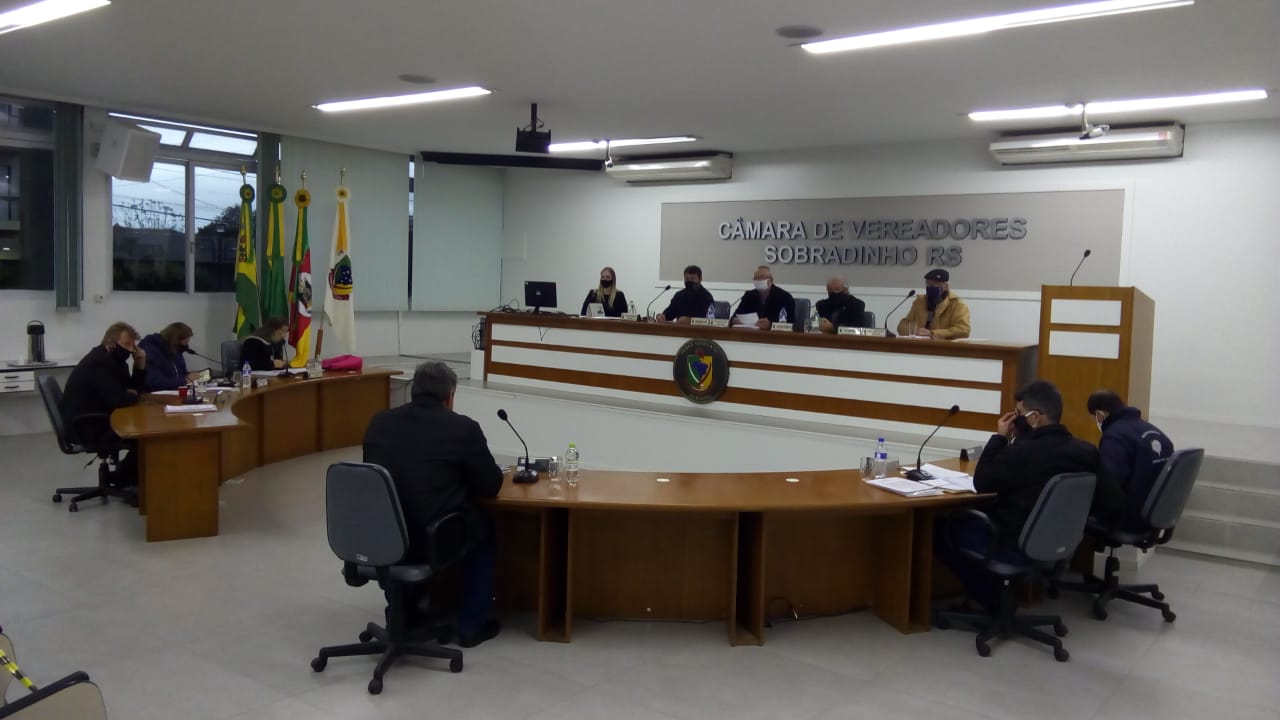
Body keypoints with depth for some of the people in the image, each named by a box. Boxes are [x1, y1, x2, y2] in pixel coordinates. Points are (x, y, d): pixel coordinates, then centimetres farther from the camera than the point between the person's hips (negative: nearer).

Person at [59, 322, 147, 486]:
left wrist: (140, 365, -1)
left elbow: (134, 388, 14)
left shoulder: (114, 359, 11)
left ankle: (124, 476, 15)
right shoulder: (99, 363, -21)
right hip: (84, 427, -10)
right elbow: (117, 400, -30)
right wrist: (132, 396, -8)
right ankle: (123, 478, 6)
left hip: (94, 421, 10)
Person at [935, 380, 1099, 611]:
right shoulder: (1085, 451, -4)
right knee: (973, 517, 27)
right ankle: (997, 597, 24)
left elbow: (982, 483, -11)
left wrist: (1000, 437, -5)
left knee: (943, 528, 13)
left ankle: (992, 600, 17)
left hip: (1016, 548, -8)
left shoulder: (1021, 452, -25)